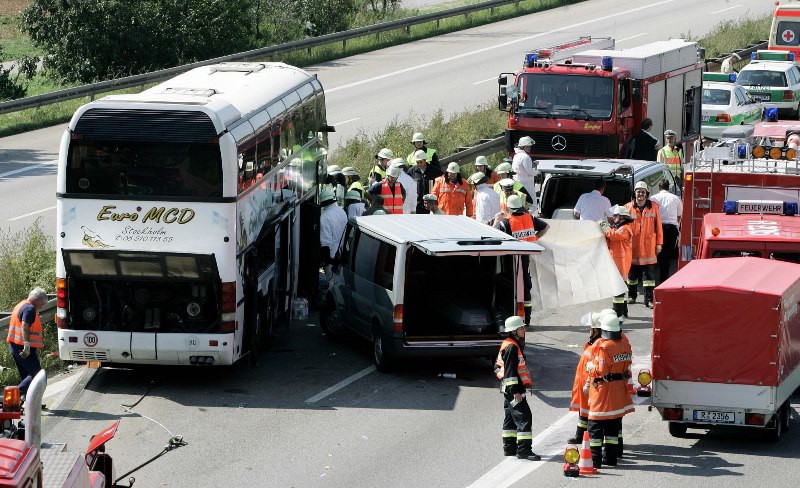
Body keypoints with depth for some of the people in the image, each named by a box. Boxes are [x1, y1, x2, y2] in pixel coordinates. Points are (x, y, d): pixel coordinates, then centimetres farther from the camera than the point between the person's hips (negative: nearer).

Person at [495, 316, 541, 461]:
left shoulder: (507, 345, 15)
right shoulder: (512, 347, -17)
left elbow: (498, 366, 22)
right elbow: (510, 371, -22)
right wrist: (515, 392, -23)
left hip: (509, 389, 11)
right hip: (513, 388, -11)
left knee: (511, 417, 17)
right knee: (524, 417, -13)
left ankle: (509, 448, 24)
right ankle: (524, 450, -17)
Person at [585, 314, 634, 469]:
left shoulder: (602, 346, -20)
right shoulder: (625, 344, 3)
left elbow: (599, 370, -19)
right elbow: (628, 364, 14)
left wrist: (589, 366, -2)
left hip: (603, 391, -7)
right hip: (619, 390, 7)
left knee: (596, 426, 0)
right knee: (614, 425, 14)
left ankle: (595, 458, -1)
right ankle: (611, 457, 17)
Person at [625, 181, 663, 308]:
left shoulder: (653, 207, 4)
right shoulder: (628, 207, 3)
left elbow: (658, 226, 4)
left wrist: (659, 243, 1)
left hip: (648, 247, -1)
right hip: (633, 246, 1)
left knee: (649, 274, -2)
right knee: (632, 273, 11)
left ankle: (649, 299, 0)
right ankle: (631, 296, 26)